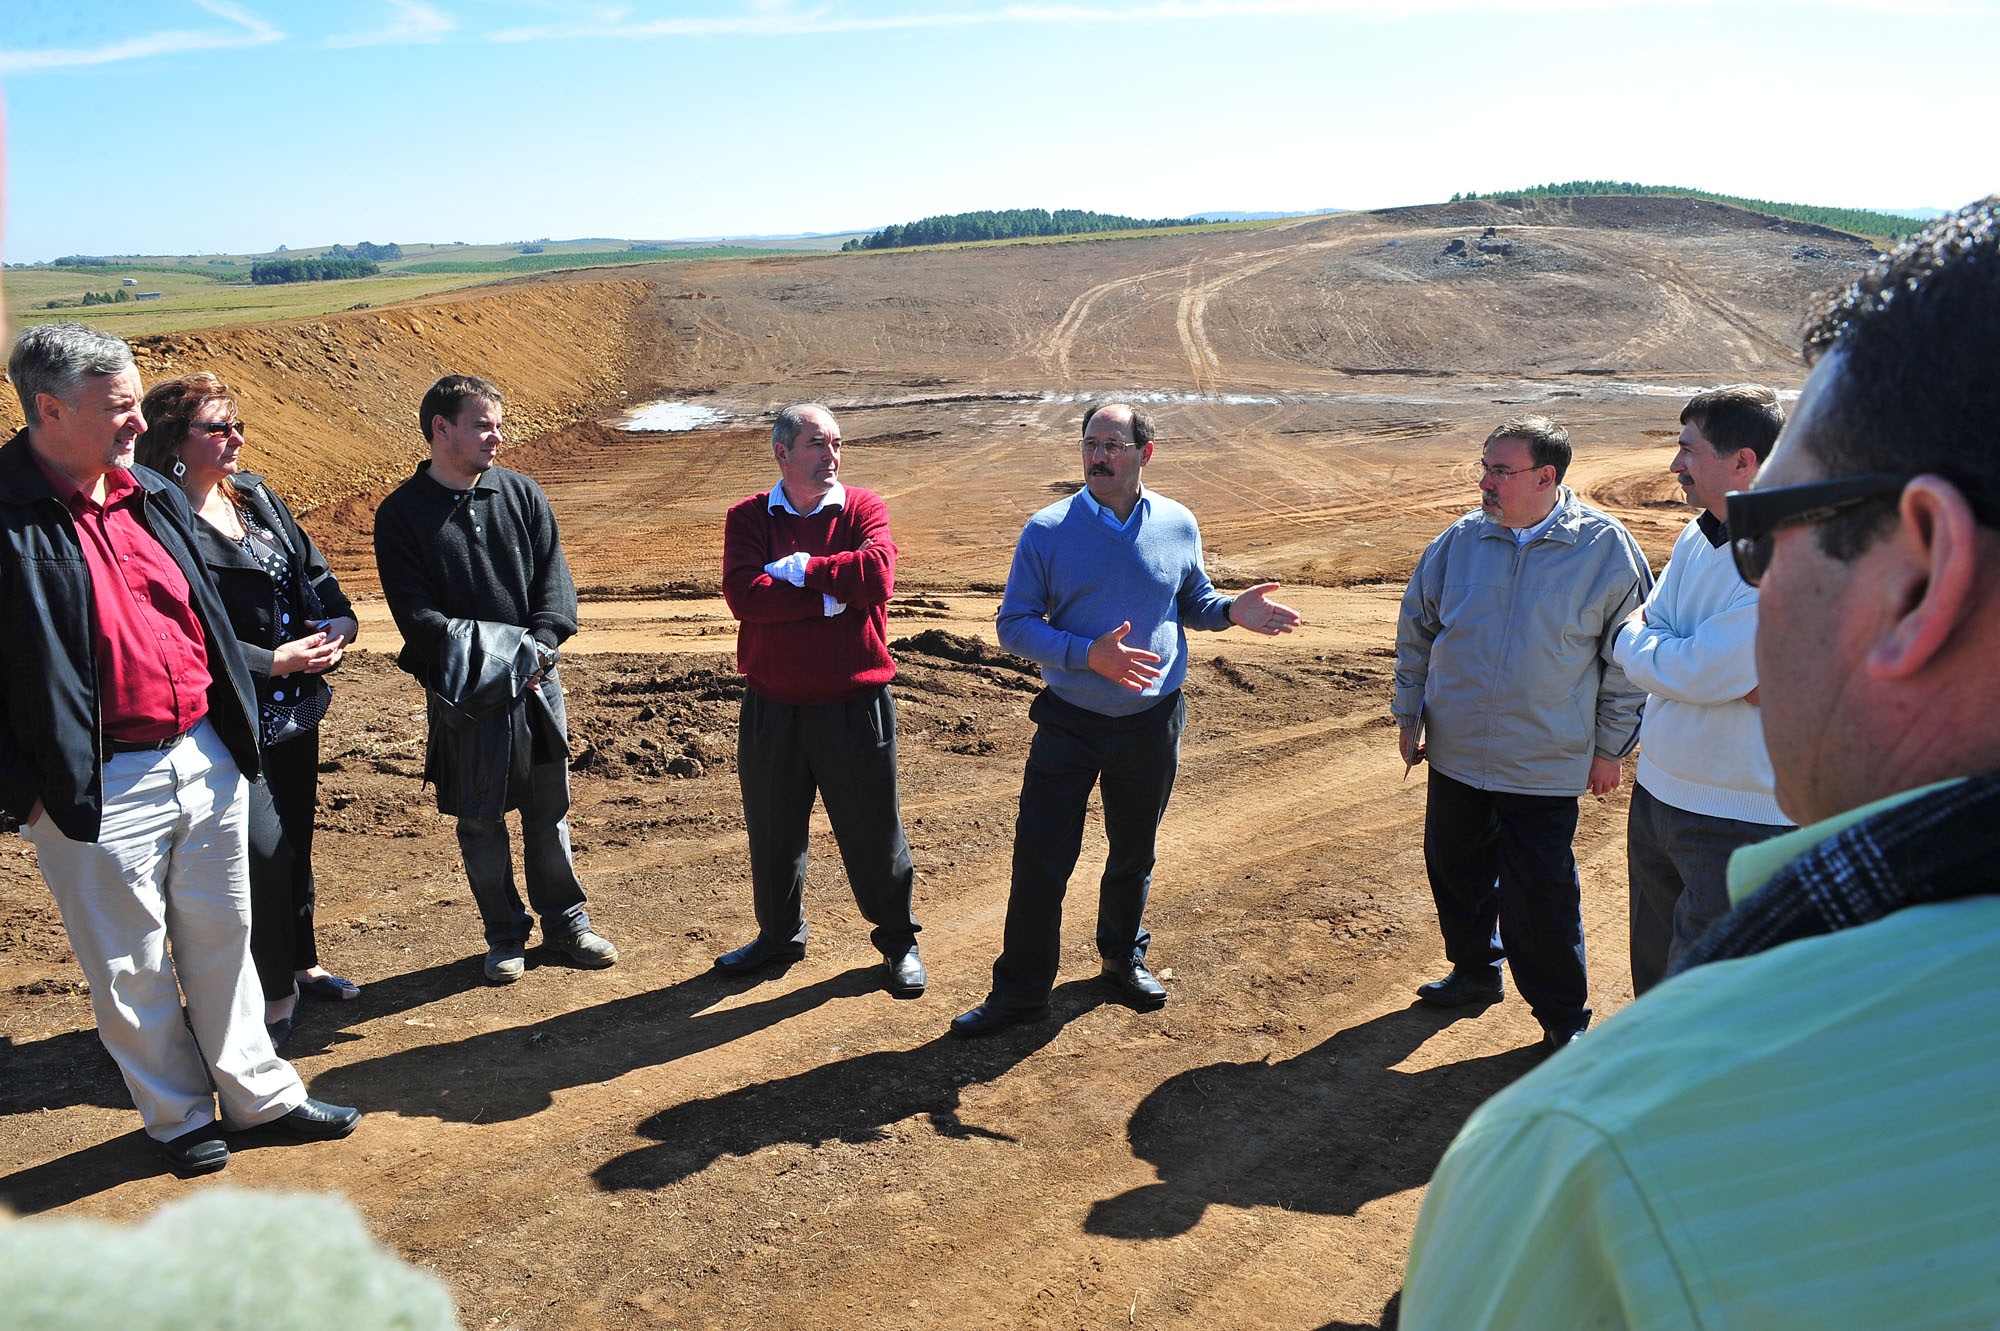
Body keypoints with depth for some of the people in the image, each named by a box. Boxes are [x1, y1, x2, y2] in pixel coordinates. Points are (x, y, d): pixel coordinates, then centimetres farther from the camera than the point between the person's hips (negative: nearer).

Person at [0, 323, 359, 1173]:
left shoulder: (153, 495, 7)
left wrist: (233, 726, 15)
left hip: (206, 759, 6)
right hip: (98, 787, -6)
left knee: (222, 941, 18)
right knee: (130, 967, 12)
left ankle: (257, 1092, 34)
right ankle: (179, 1115, 31)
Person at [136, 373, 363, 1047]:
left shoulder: (256, 495, 8)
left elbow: (312, 568, 12)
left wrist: (342, 618, -8)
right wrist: (271, 662, -21)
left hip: (295, 706, 8)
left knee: (296, 838, 19)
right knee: (264, 851, -5)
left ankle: (300, 962, 38)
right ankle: (275, 990, 15)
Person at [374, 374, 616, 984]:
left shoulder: (521, 493, 4)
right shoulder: (401, 514, -5)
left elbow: (555, 581, 2)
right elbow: (417, 616, -10)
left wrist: (538, 648, -14)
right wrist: (502, 654, -18)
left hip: (538, 683, 3)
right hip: (463, 694, -2)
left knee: (549, 808, 12)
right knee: (480, 819, 8)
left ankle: (565, 921, 28)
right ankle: (505, 935, 24)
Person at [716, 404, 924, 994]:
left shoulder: (863, 508, -1)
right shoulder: (748, 517, 2)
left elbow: (876, 575, -21)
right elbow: (743, 593, -15)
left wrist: (796, 568, -13)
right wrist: (829, 597, -17)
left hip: (854, 705, -2)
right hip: (772, 706, 2)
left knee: (873, 828, 9)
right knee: (772, 829, 16)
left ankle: (898, 939, 29)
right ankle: (779, 935, 38)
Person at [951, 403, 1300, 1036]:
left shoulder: (1178, 525, 0)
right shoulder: (1047, 531, -8)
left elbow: (1192, 602, 14)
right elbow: (1014, 626, -8)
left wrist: (1233, 610, -9)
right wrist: (1088, 654, -22)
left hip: (1153, 723, 2)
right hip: (1069, 723, -2)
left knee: (1134, 853, 18)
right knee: (1040, 861, -2)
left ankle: (1123, 956, 42)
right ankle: (1021, 989, 15)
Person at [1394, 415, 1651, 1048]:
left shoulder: (1605, 547, -9)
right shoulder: (1462, 538, -1)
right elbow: (1416, 626, 11)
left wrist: (1609, 747, -1)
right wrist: (1409, 712, 11)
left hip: (1547, 765, -4)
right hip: (1455, 752, 4)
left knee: (1540, 893, 0)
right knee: (1454, 866, 17)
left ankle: (1564, 1015, 21)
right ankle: (1476, 971, 40)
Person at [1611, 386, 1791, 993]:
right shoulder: (1698, 537, 5)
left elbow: (1691, 674, -25)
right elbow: (1646, 630, 0)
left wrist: (1633, 639, -6)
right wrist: (1727, 677, -18)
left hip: (1739, 822, -8)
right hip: (1657, 793, 8)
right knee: (1653, 972, 23)